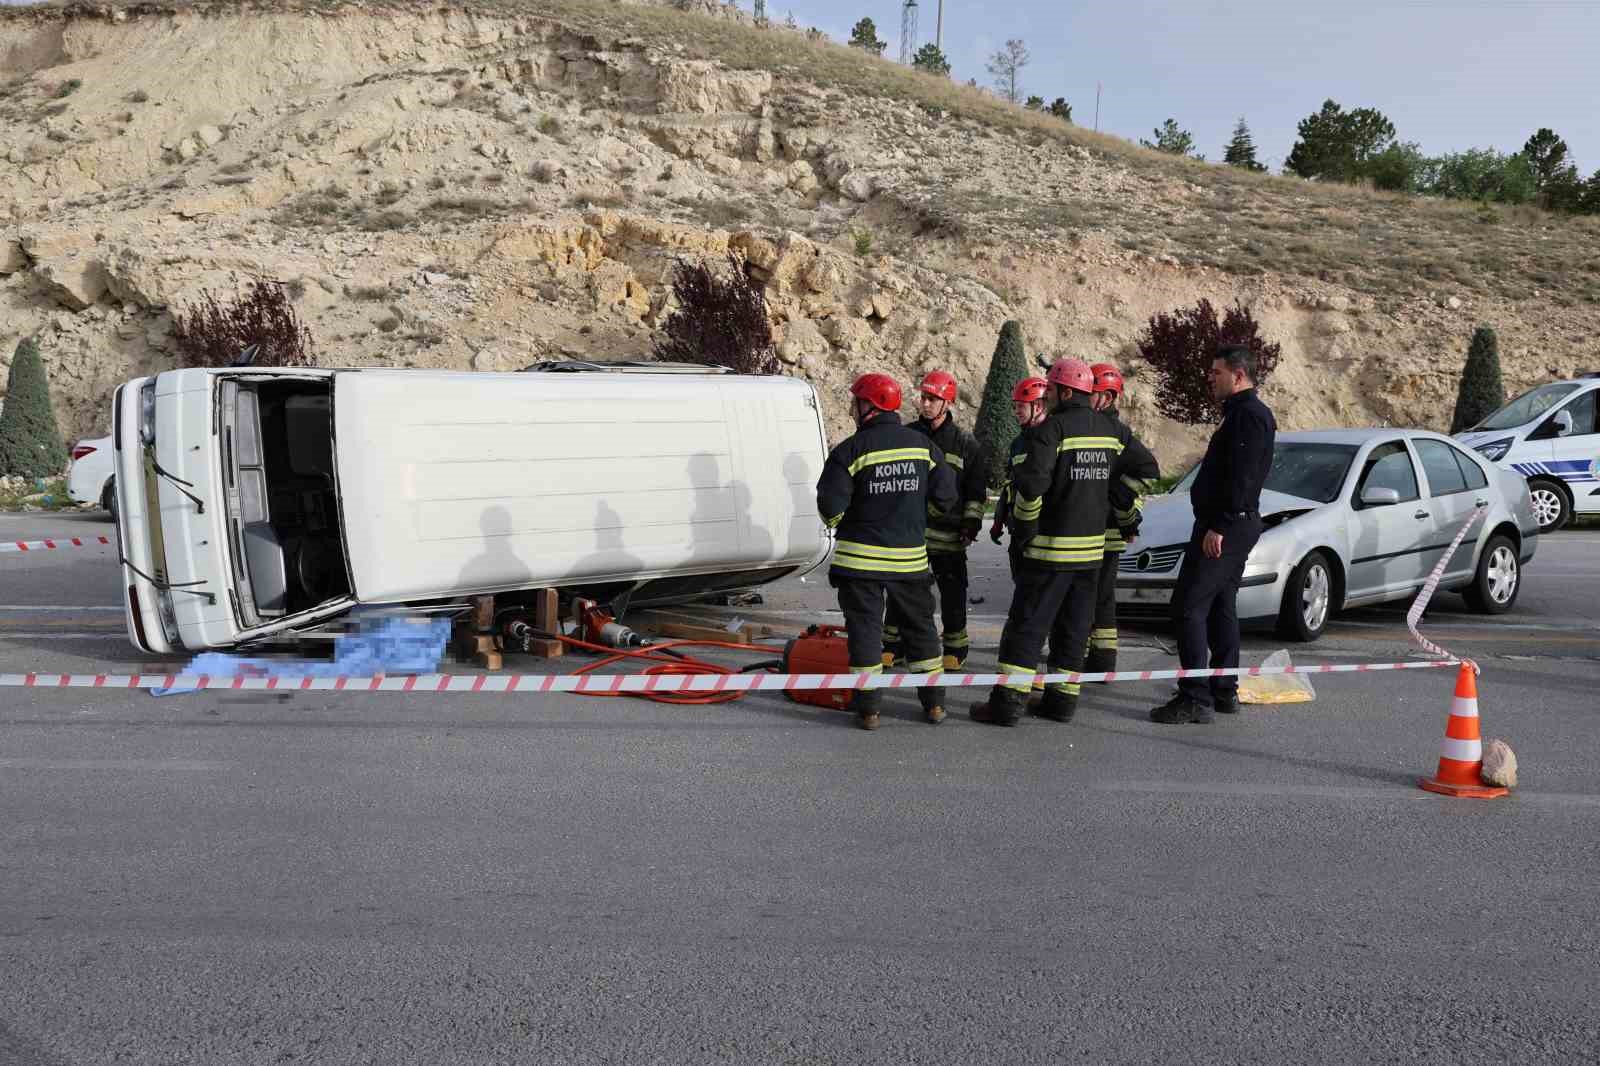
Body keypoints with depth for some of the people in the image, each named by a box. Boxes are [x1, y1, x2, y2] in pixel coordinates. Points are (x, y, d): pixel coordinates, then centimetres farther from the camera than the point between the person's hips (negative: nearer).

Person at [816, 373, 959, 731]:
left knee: (865, 629, 5)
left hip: (860, 557, -4)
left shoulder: (851, 450, -11)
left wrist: (838, 521, 8)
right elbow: (946, 496, 5)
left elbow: (830, 506, -14)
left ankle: (868, 709, 6)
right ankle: (934, 703, 21)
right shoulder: (923, 445, 2)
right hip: (911, 557, 4)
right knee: (920, 627, 16)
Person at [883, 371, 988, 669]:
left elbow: (977, 487, 4)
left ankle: (956, 647, 18)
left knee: (952, 590, 5)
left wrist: (972, 521, -4)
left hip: (948, 532, -2)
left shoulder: (964, 442, 2)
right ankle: (893, 645, 18)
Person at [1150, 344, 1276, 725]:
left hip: (1224, 527, -11)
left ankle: (1195, 697, -12)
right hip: (1235, 526, 11)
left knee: (1189, 606, -12)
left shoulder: (1249, 415, -15)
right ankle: (1225, 691, 23)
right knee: (1220, 607, 16)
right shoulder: (1243, 413, 19)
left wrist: (1218, 527, -25)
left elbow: (1240, 478, -23)